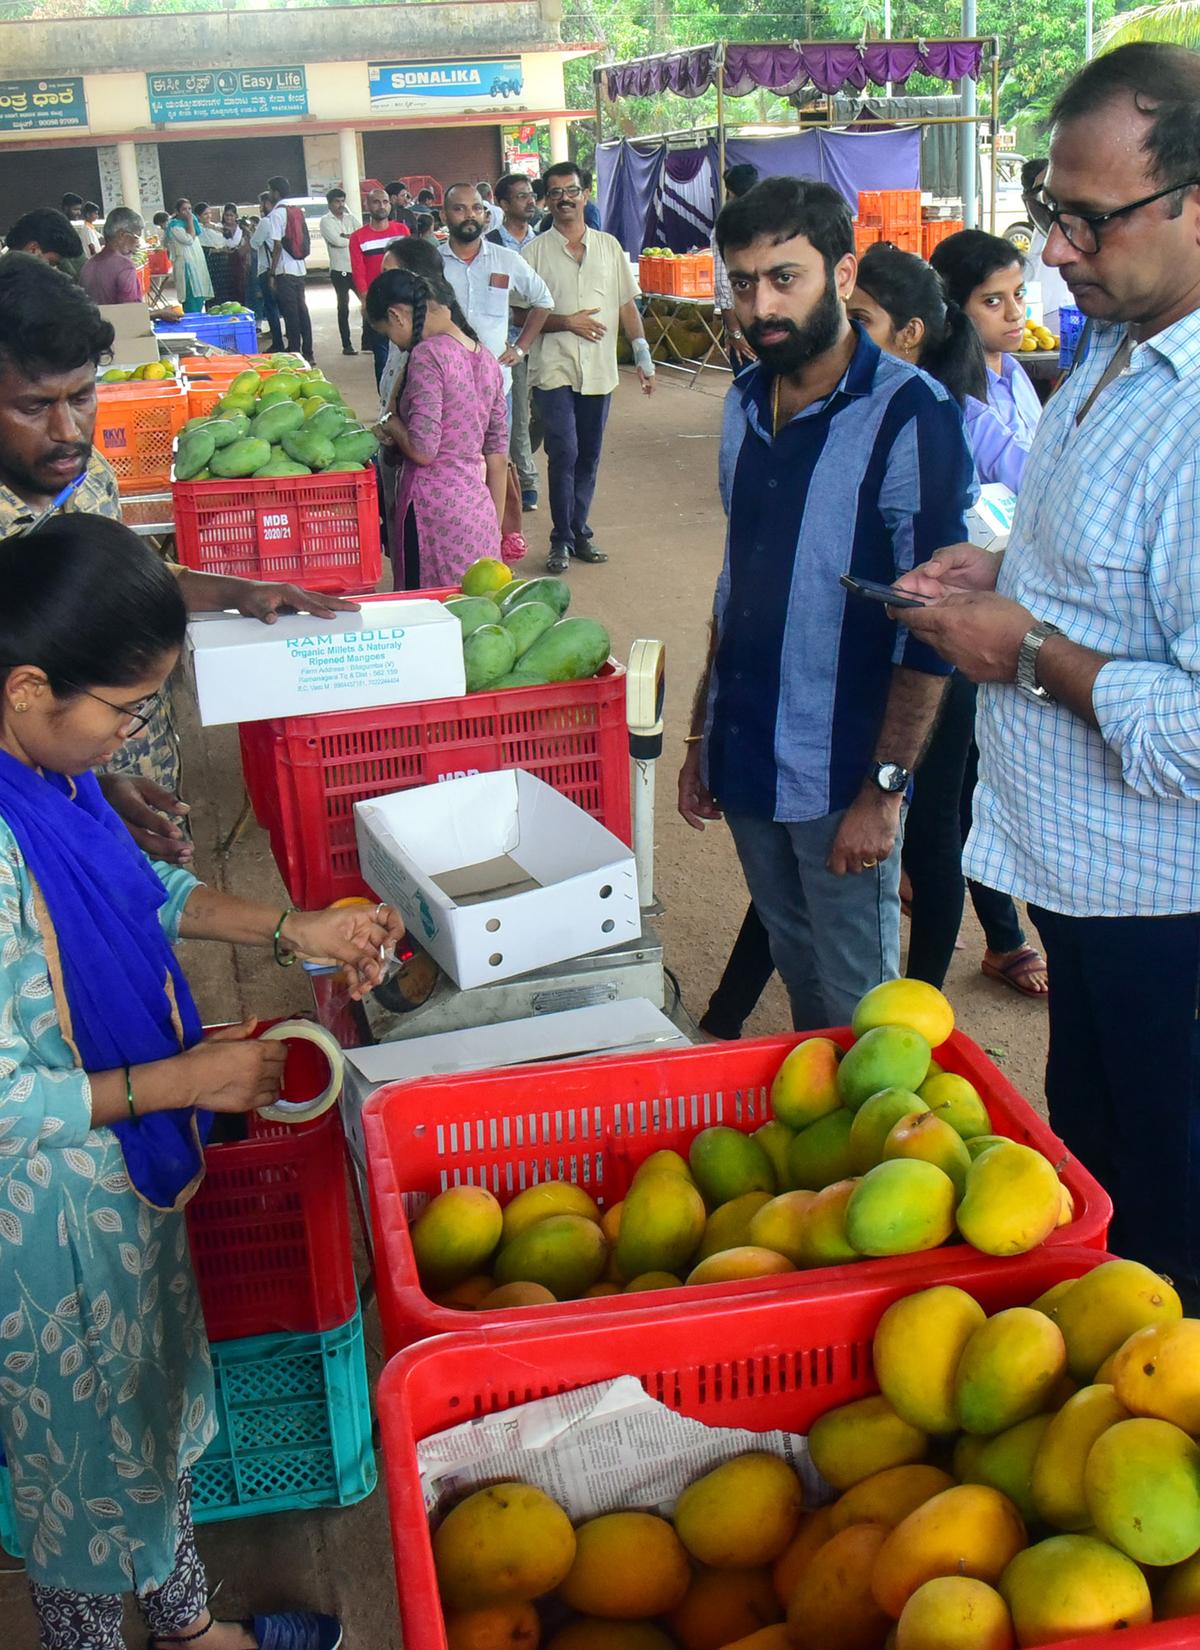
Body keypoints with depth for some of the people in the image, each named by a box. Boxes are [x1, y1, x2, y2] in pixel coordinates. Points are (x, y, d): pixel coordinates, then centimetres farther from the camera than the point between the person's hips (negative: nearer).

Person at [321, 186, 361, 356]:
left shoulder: (350, 218, 12)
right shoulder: (326, 221, -2)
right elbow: (337, 241, -17)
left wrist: (346, 236, -13)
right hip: (339, 270, -4)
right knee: (343, 307, 1)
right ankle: (346, 345, 5)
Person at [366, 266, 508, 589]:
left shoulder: (427, 354, -12)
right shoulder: (485, 358, 12)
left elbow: (422, 450, -18)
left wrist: (392, 426, 2)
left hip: (435, 512, -8)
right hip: (480, 510, 8)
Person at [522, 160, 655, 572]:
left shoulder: (609, 246, 9)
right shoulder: (535, 252, 0)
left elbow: (627, 305, 11)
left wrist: (643, 356, 5)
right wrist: (566, 322, -12)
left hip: (599, 370, 3)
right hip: (554, 369, -3)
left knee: (589, 457, 8)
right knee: (563, 453, -10)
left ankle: (578, 532, 20)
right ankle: (561, 539, 1)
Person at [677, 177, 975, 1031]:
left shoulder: (909, 414, -14)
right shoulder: (746, 403, 7)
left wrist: (885, 787, -17)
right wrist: (703, 737, 15)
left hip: (841, 773, -6)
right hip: (748, 765, 6)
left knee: (857, 1011, 6)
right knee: (799, 977, 20)